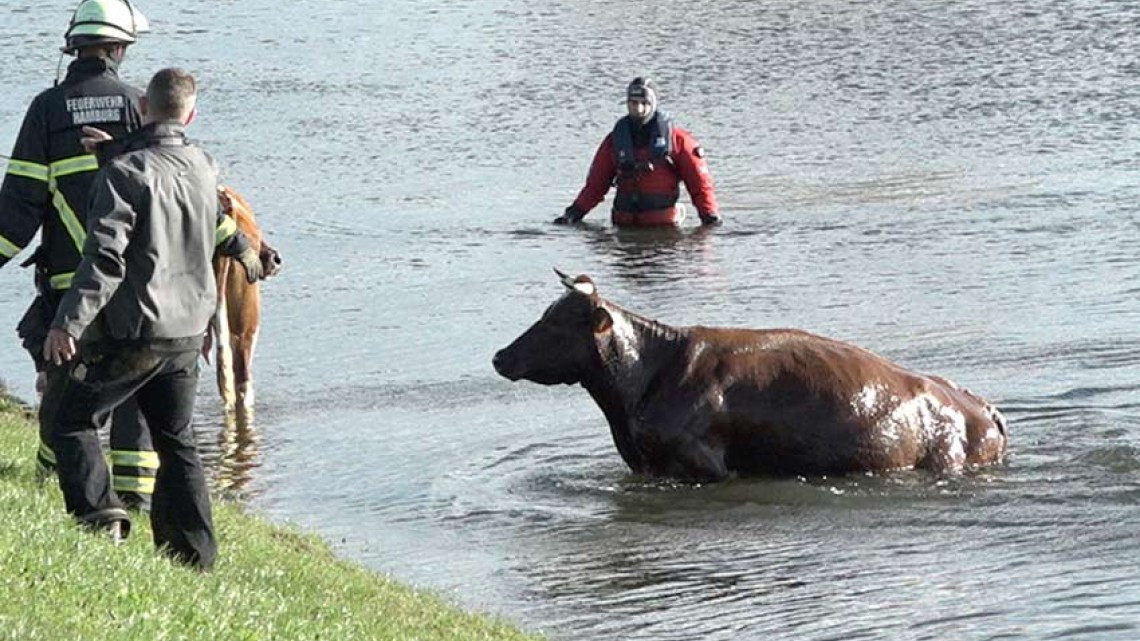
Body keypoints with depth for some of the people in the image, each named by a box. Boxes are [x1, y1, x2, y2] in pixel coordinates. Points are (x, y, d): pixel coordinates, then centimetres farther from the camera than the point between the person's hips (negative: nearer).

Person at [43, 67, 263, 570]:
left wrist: (69, 323, -24)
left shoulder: (127, 173, -15)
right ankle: (194, 554, 14)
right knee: (176, 439, 15)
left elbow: (105, 258, -23)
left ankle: (100, 512, -12)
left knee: (71, 423, 6)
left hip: (133, 331, -6)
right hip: (188, 331, 7)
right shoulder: (205, 167, 6)